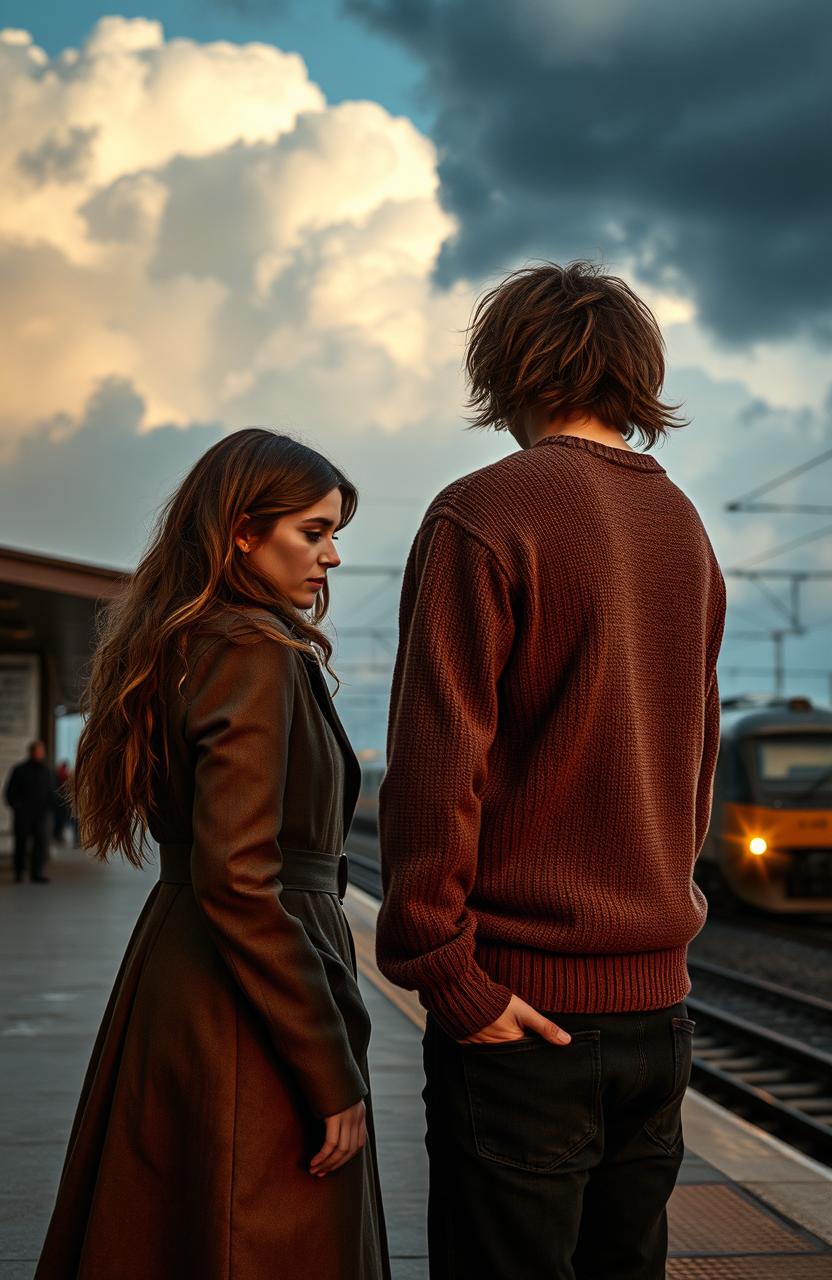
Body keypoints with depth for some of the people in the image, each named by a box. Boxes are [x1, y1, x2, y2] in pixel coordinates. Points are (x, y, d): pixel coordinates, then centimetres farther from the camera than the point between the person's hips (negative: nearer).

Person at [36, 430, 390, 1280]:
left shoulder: (177, 647, 12)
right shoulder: (257, 655, -17)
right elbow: (238, 878, -24)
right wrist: (331, 1074, -20)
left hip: (172, 977, 10)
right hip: (247, 1023, -10)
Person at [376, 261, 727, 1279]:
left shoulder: (482, 515, -10)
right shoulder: (686, 528, 11)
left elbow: (434, 759, -17)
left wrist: (439, 965, -14)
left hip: (522, 1001, -7)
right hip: (656, 995, 7)